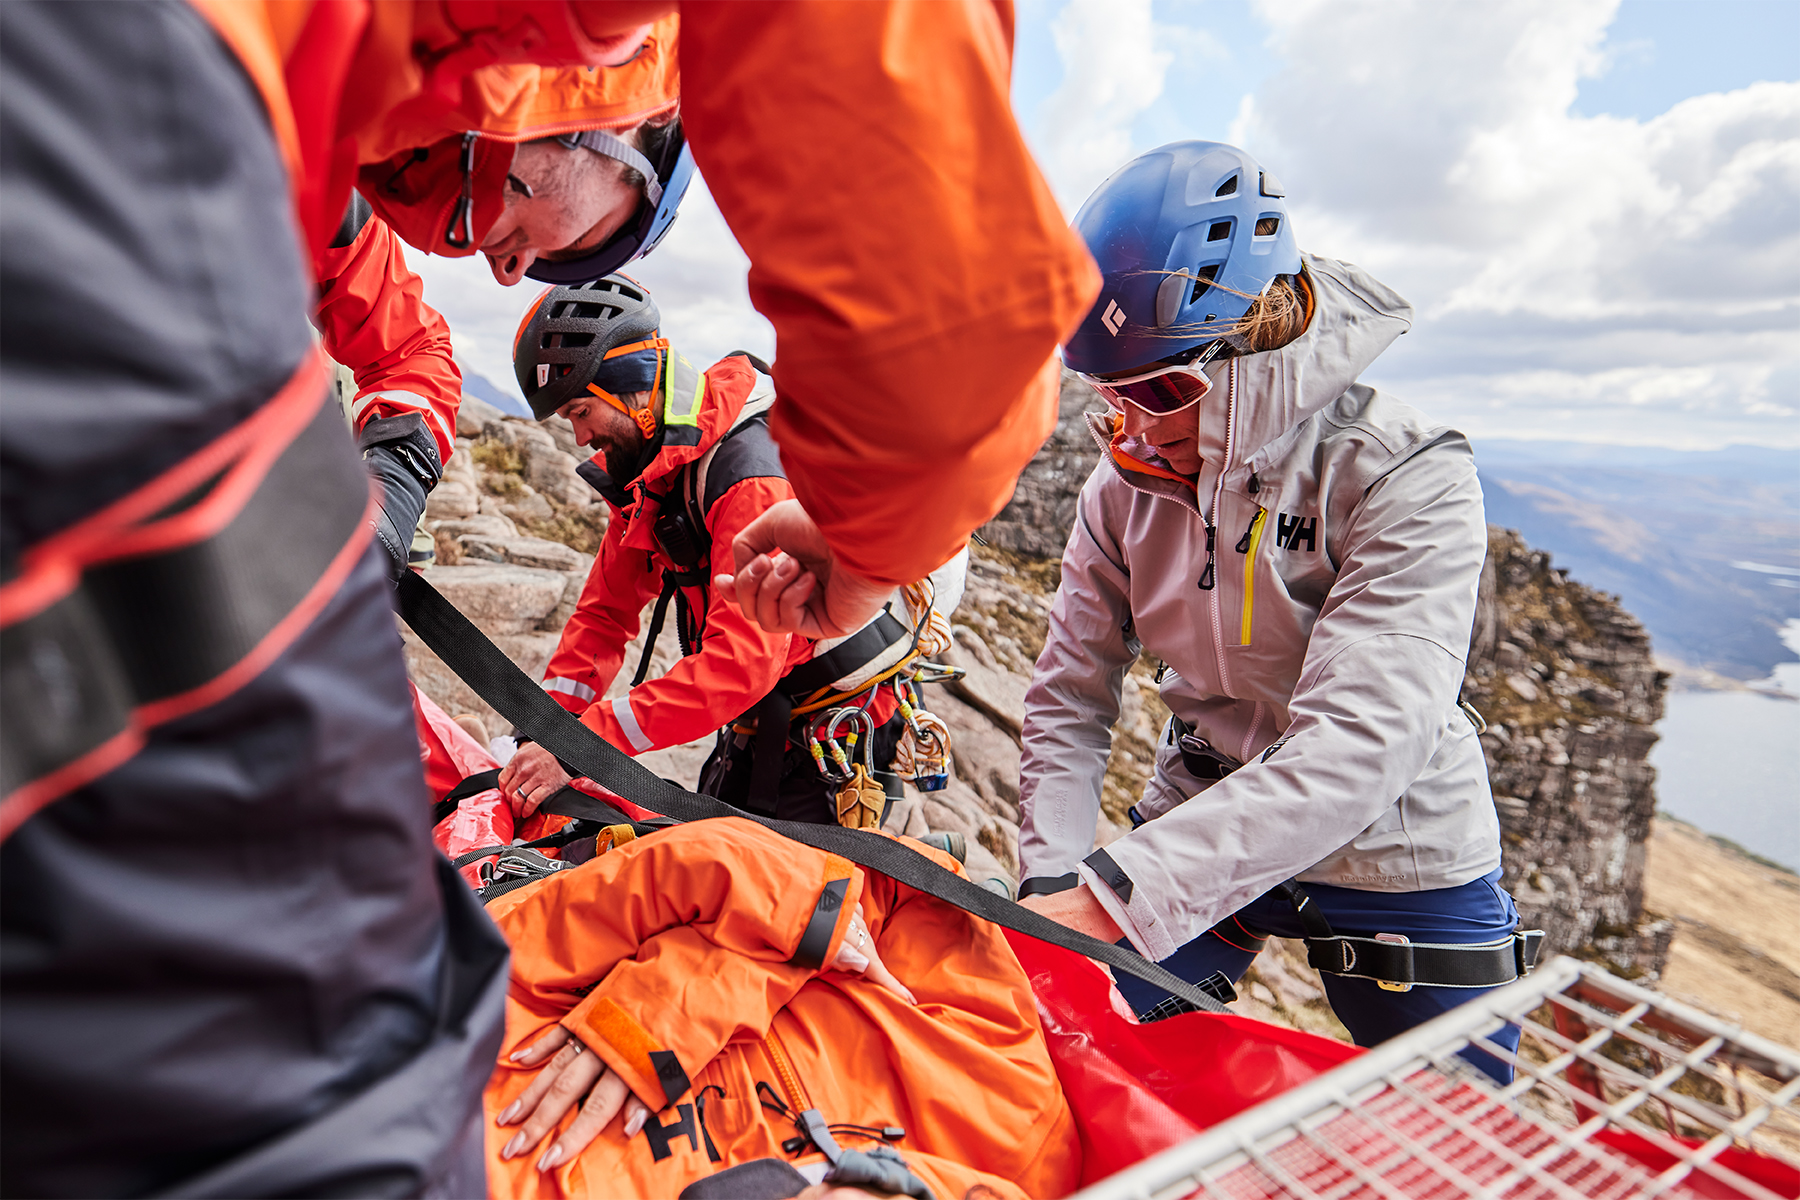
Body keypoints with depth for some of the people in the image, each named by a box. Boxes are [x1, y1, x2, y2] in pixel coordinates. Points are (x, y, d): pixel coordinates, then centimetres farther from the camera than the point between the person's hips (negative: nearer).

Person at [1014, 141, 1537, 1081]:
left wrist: (1114, 895, -39)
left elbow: (1358, 746, -33)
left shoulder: (1406, 479, -23)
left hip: (1398, 868, -2)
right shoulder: (1126, 483, -9)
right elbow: (1067, 700, -8)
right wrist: (1052, 884, -22)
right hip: (1197, 835, 3)